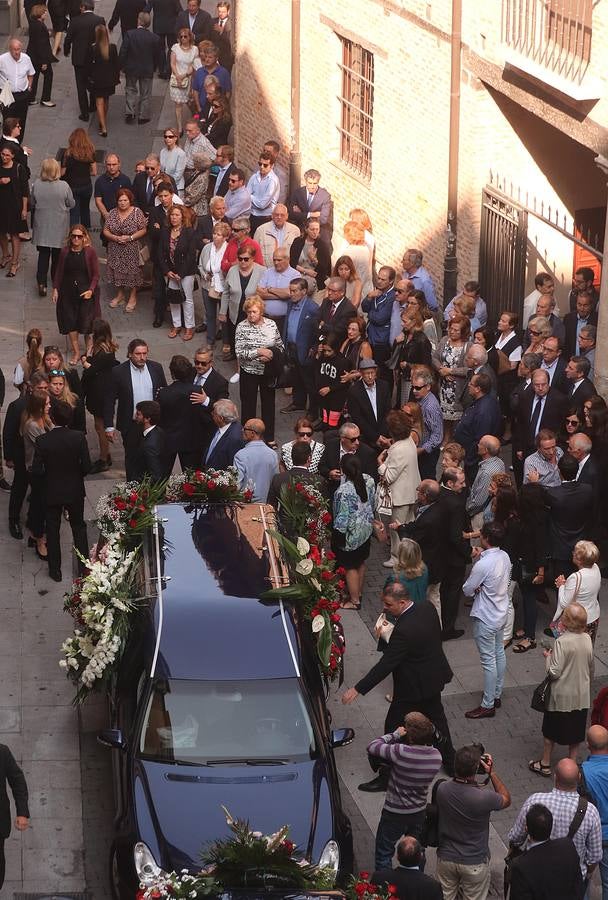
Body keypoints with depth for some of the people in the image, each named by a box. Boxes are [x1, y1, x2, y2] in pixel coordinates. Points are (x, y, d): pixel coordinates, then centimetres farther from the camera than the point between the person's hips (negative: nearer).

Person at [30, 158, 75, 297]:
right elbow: (71, 204, -4)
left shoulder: (36, 185, -14)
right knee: (57, 253, 18)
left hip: (42, 224, 0)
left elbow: (31, 203, 0)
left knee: (43, 253, 5)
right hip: (59, 225, 0)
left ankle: (41, 282, -8)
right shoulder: (64, 186, -17)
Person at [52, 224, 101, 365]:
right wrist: (55, 289, 1)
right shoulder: (65, 252, -2)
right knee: (70, 321, 4)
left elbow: (96, 274, -5)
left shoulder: (90, 252, -8)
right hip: (68, 291, 3)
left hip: (86, 291, -3)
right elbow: (59, 272, 7)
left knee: (86, 321, -2)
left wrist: (91, 290, -15)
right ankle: (76, 352, 16)